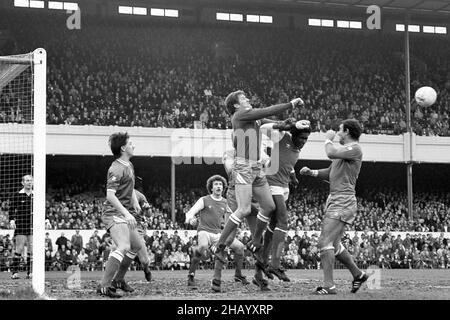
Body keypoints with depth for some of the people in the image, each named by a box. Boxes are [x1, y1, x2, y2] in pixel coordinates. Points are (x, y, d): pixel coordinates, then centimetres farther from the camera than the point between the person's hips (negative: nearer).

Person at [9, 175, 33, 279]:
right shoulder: (17, 195, 2)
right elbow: (12, 209, 1)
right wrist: (12, 220, -13)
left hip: (33, 226, 3)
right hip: (20, 226, -3)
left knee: (31, 249, 1)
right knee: (19, 249, -6)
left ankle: (30, 272, 5)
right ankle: (14, 272, -1)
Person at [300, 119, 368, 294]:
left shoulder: (355, 149, -9)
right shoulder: (343, 150, 21)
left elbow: (331, 154, -24)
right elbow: (329, 173, 28)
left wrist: (328, 139, -4)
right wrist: (311, 172, 12)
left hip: (343, 202, -10)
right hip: (333, 201, 10)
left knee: (325, 243, -16)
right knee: (334, 245, 17)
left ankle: (329, 286, -17)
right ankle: (358, 274, 30)